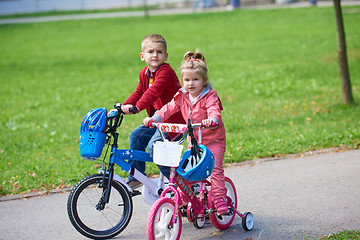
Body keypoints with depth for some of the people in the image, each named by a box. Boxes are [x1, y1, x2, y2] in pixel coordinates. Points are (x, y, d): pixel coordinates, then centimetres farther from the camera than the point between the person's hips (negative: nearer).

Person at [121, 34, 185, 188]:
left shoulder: (166, 72, -21)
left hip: (174, 120, -9)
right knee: (136, 135, 5)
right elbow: (139, 93, 16)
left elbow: (153, 92, -36)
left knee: (153, 145, -22)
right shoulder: (144, 73, 7)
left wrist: (137, 107, -48)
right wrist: (125, 106, 0)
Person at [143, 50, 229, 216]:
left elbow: (214, 109, -33)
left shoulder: (209, 96, -17)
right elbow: (169, 108, 3)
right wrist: (153, 118, -11)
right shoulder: (182, 96, 0)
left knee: (215, 168, -12)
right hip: (194, 139, 5)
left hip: (213, 139, -5)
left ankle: (220, 199, -6)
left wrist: (212, 119, -56)